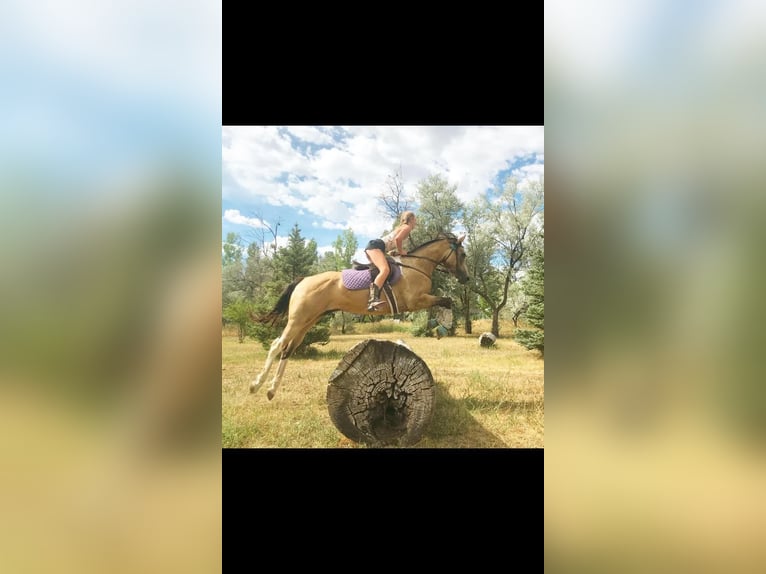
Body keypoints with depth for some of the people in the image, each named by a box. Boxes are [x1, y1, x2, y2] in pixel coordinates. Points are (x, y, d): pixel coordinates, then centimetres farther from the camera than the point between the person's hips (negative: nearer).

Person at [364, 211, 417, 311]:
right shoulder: (407, 227, 3)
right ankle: (373, 299, -48)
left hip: (372, 246, 10)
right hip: (376, 246, -10)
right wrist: (401, 251, -3)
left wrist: (397, 251, 18)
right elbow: (397, 239, -16)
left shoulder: (400, 227, 30)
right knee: (385, 270, -30)